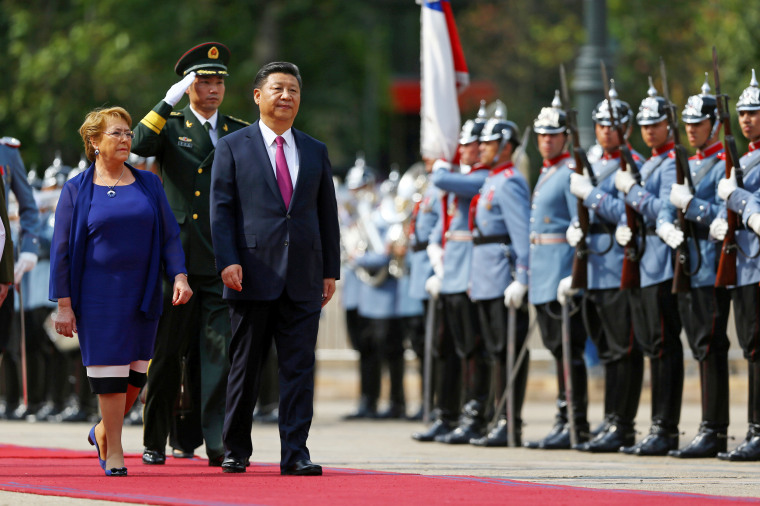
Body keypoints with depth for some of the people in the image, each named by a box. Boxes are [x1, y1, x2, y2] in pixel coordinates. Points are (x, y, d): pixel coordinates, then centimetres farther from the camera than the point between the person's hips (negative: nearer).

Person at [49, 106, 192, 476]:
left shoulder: (148, 185, 8)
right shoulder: (77, 190, 0)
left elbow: (169, 235, 7)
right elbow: (61, 250, 0)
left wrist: (179, 276, -10)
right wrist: (64, 304, -6)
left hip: (142, 293, 3)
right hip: (98, 294, -3)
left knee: (135, 374, 4)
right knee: (109, 370, -6)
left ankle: (103, 432, 28)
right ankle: (113, 453, 3)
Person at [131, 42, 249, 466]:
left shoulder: (240, 133, 13)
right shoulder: (170, 127, 8)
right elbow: (140, 144, -14)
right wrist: (170, 102, -14)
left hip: (223, 261, 1)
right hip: (177, 256, -1)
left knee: (220, 350, -7)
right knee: (168, 352, 3)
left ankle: (217, 440, -8)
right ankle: (156, 441, 13)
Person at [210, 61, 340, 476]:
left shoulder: (315, 151, 15)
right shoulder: (232, 147, 5)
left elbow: (327, 213, 15)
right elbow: (221, 209, 0)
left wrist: (331, 270, 10)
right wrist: (228, 261, -12)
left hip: (303, 278, 3)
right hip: (252, 275, -2)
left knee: (299, 367, -3)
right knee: (245, 367, 4)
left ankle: (295, 453, -2)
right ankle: (235, 450, 14)